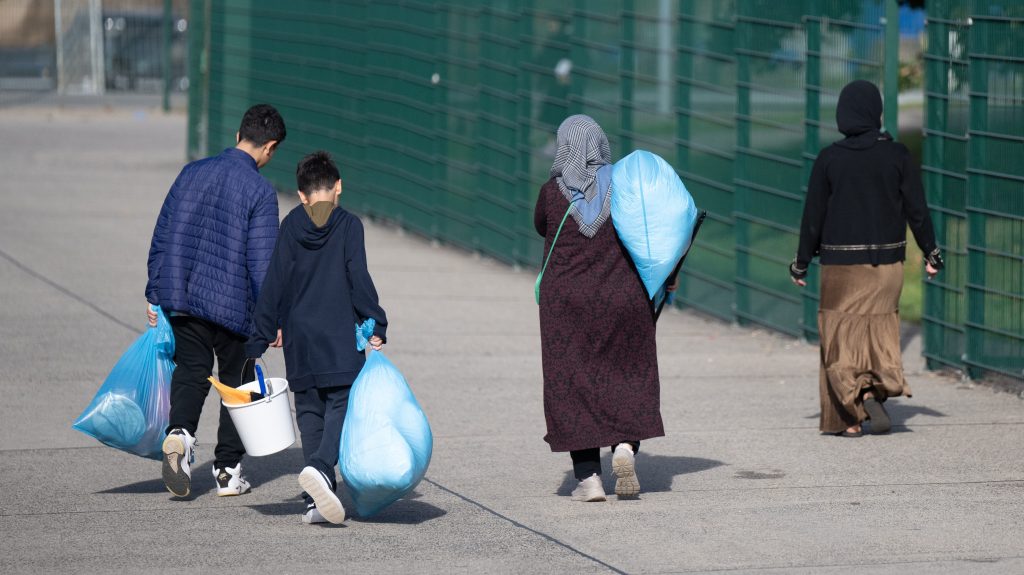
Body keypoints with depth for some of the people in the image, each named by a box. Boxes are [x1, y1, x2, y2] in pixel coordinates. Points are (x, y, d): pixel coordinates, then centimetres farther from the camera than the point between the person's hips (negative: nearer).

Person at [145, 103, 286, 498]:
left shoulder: (192, 173, 5)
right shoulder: (259, 191, -11)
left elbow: (161, 239, 8)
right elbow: (261, 261, -13)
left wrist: (156, 294, 14)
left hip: (181, 298, 4)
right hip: (233, 303, -4)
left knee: (191, 372, 13)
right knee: (237, 381, 13)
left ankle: (180, 433, -16)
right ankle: (228, 471, 16)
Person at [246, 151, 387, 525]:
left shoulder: (291, 227, 4)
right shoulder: (348, 225, -3)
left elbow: (275, 283, 4)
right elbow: (359, 277, -9)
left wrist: (263, 336, 7)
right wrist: (376, 326, -4)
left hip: (299, 338, 3)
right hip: (340, 338, -3)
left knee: (310, 412, 10)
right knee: (341, 405, -2)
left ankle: (315, 502, 5)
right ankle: (320, 466, -32)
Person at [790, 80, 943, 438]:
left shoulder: (829, 159, -6)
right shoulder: (897, 156, -4)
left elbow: (813, 216, -3)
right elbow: (917, 209, -1)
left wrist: (802, 263, 6)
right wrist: (931, 252, 10)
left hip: (841, 261, -1)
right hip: (887, 259, 1)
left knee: (843, 332, 6)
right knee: (880, 326, 15)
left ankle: (848, 417, -2)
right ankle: (877, 390, -7)